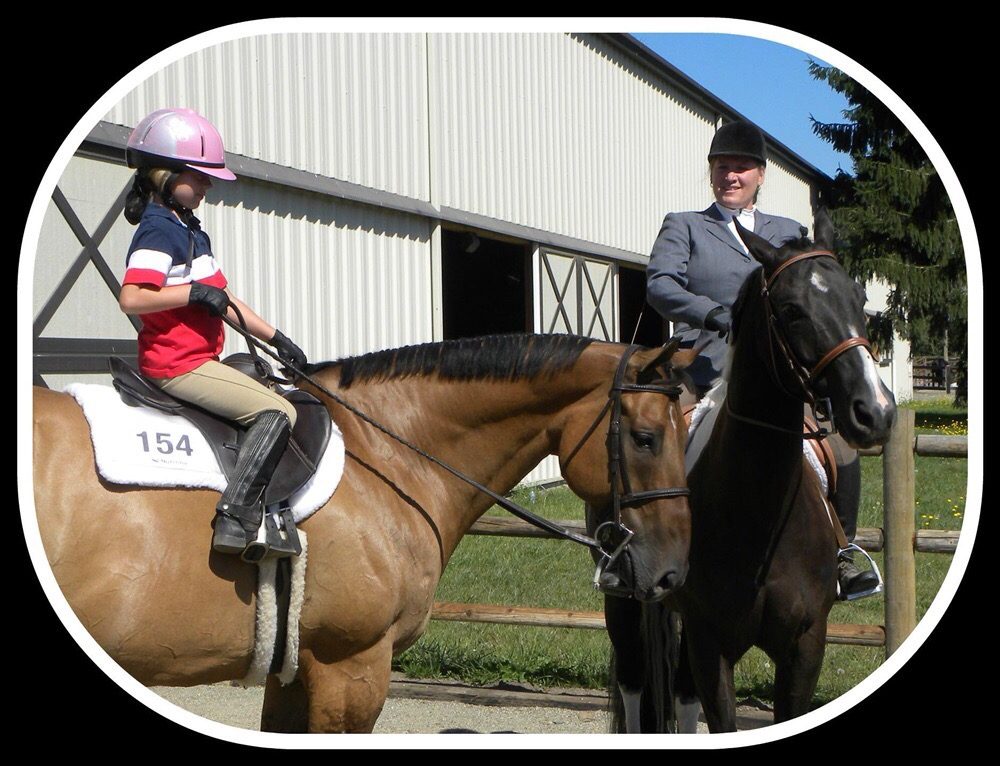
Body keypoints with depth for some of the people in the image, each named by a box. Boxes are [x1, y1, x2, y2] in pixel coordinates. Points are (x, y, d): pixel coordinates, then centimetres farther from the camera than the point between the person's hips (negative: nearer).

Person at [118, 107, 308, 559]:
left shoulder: (189, 230, 18)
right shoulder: (159, 231, -13)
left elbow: (223, 300, 21)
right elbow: (131, 298, -28)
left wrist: (274, 337, 15)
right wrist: (194, 291, -23)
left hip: (199, 360, 11)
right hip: (177, 365, -11)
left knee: (275, 398, 18)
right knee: (276, 412, -19)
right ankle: (236, 521, -23)